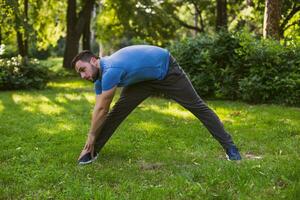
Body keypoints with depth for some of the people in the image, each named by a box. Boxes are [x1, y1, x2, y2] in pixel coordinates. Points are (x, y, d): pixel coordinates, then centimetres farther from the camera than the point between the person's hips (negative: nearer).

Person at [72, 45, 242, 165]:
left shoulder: (110, 71, -35)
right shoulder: (101, 77, -7)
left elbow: (101, 109, -26)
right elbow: (101, 110, -3)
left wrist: (91, 136, -13)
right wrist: (92, 144, -3)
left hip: (167, 71, -8)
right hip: (145, 79, 8)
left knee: (197, 106, -2)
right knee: (118, 110, -4)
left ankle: (229, 146, 7)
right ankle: (93, 151, 3)